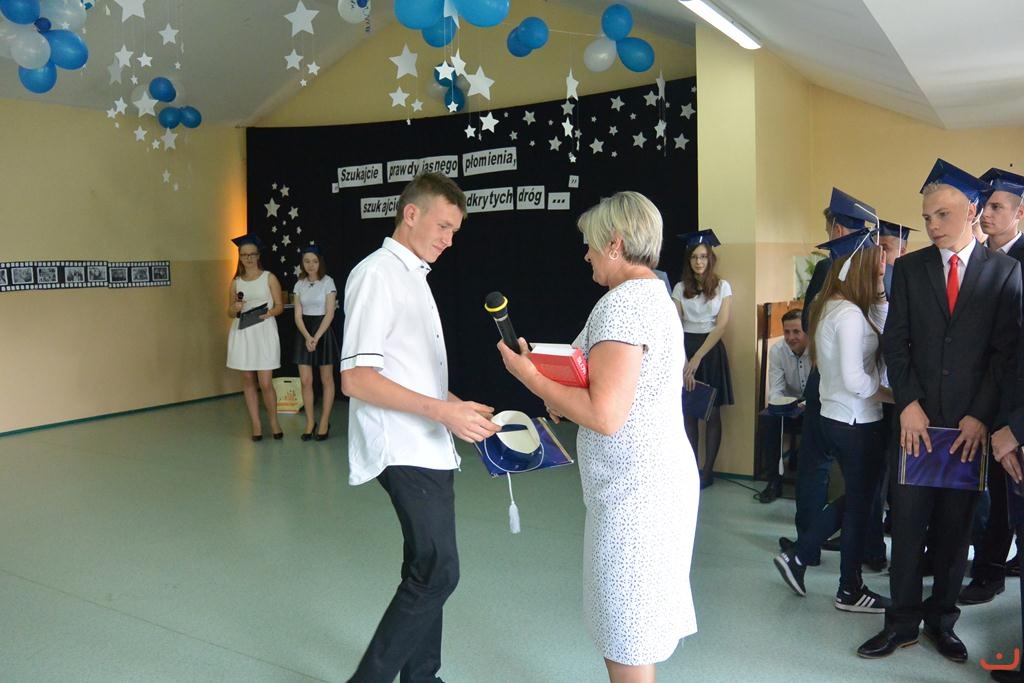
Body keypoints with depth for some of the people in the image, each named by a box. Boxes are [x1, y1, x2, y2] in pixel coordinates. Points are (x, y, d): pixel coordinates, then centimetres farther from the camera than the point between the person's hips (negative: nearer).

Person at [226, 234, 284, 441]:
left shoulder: (269, 278, 3)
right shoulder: (236, 282, 12)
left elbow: (280, 306, 3)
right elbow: (230, 312, 16)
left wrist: (269, 313, -17)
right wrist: (235, 308, -6)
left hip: (264, 332, -3)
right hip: (242, 333, 4)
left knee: (265, 383, -6)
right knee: (248, 380, 6)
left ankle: (274, 422, 14)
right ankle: (256, 425, 14)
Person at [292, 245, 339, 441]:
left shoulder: (328, 282, -5)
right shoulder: (299, 284, 6)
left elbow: (330, 314, -9)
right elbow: (298, 315, 3)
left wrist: (316, 337, -17)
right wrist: (307, 337, -13)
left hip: (323, 330, -3)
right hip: (304, 332, 3)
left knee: (326, 379, 4)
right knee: (305, 380, 0)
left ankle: (324, 423, 12)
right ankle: (310, 422, 11)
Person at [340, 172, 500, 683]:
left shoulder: (413, 276, 16)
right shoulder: (377, 274, -13)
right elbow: (356, 379, -20)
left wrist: (461, 408, 10)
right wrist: (444, 412, -23)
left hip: (429, 447, 9)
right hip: (405, 450, -9)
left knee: (426, 572, 16)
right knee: (436, 573, -10)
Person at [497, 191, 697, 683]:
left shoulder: (621, 302, -18)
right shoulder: (657, 297, 13)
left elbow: (605, 416, -26)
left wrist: (529, 375, -15)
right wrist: (567, 401, 12)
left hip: (632, 494, -10)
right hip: (664, 480, 10)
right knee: (635, 627, 22)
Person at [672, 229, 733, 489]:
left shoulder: (722, 287, 0)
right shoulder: (680, 288, 3)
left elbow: (722, 325, -8)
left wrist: (698, 357, -16)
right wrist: (684, 361, -15)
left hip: (711, 350, -1)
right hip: (685, 348, 2)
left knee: (712, 412, 2)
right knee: (688, 412, 5)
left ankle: (708, 470, 10)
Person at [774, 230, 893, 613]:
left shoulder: (828, 307, 6)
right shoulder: (850, 314, -21)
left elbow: (884, 340, 6)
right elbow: (854, 379, -25)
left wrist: (880, 300, 1)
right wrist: (889, 394, -9)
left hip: (835, 418, 9)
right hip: (858, 422, -9)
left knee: (854, 498, 23)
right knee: (860, 503, 8)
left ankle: (797, 557, 26)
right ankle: (850, 591, 24)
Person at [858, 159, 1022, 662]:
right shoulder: (909, 268, 5)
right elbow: (895, 342, 2)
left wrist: (981, 416, -8)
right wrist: (908, 405, -7)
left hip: (971, 423, 0)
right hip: (917, 418, 1)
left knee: (955, 527, 9)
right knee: (908, 524, 4)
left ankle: (942, 621, 24)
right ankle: (903, 622, 16)